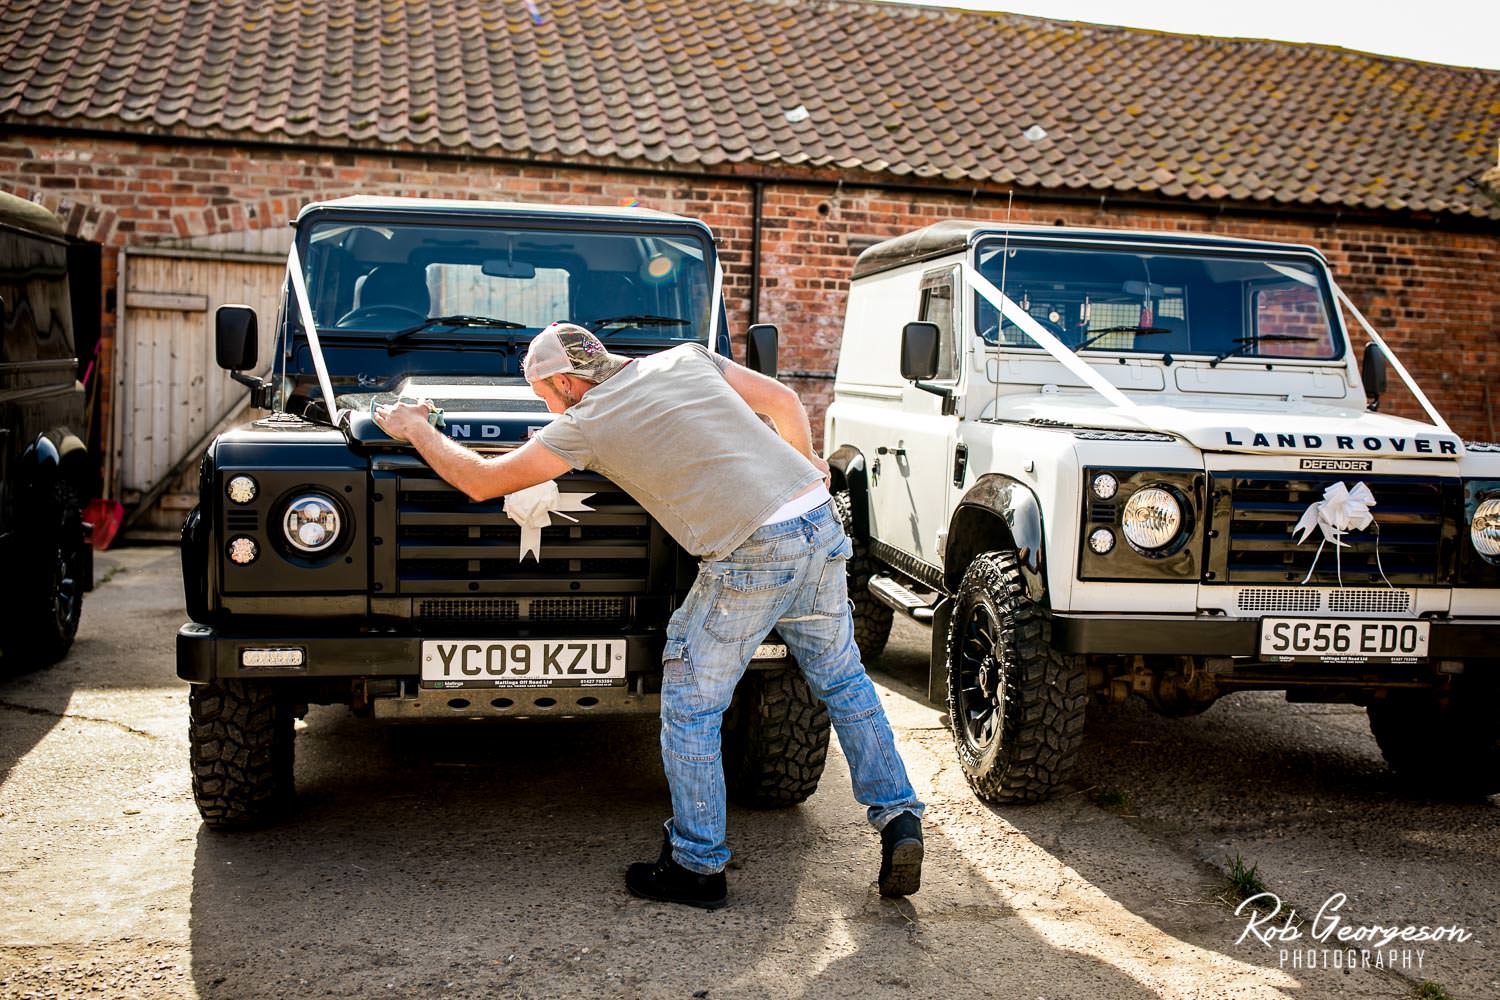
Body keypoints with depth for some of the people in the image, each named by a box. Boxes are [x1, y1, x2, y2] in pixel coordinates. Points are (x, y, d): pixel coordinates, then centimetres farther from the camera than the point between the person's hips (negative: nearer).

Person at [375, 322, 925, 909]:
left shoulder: (585, 424, 1)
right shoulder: (685, 357, 15)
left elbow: (481, 481, 5)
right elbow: (783, 400, 18)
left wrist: (415, 429, 21)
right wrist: (807, 467, 35)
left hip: (753, 552, -7)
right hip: (821, 523, 7)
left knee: (690, 707, 8)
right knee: (843, 680, 20)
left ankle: (697, 866, 17)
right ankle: (898, 820, 20)